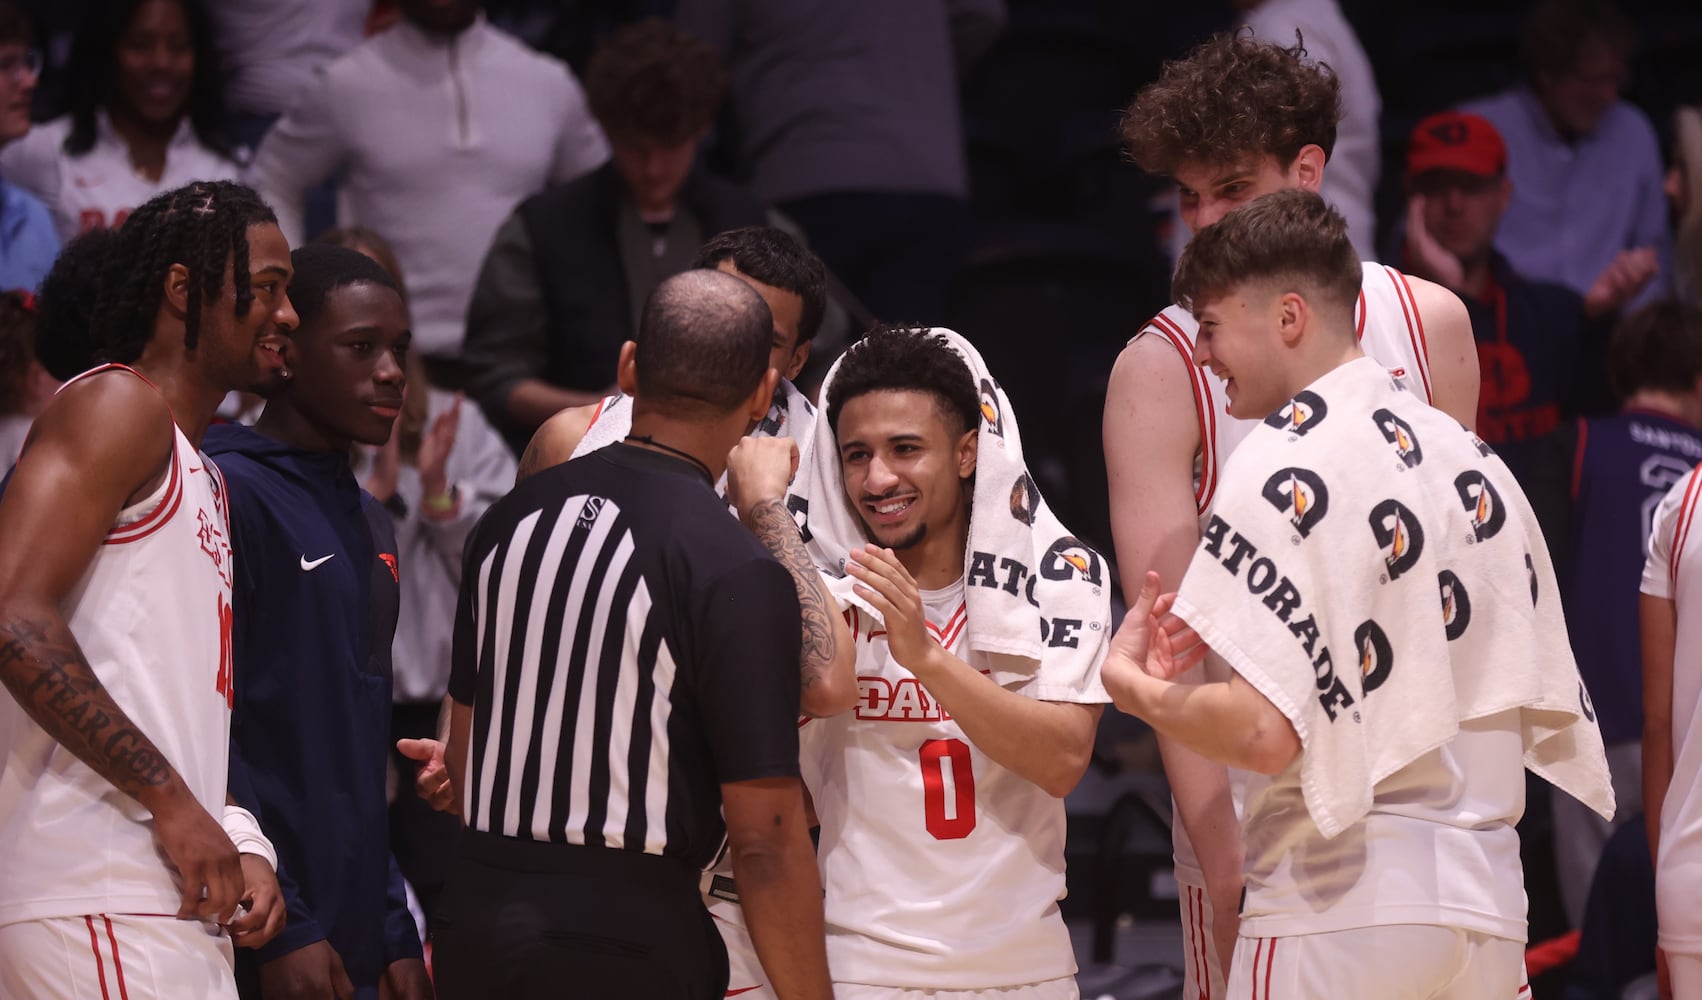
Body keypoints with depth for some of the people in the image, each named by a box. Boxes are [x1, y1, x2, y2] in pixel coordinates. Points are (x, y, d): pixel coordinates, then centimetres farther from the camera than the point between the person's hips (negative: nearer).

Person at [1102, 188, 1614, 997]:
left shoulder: (1286, 464, -10)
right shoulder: (1473, 460, 14)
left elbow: (1262, 731, -19)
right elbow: (1539, 705, 16)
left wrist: (1130, 683, -1)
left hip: (1338, 906, -7)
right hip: (1488, 905, 7)